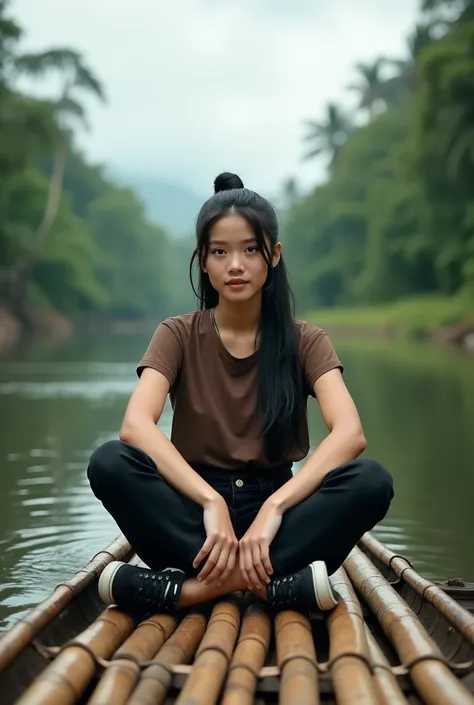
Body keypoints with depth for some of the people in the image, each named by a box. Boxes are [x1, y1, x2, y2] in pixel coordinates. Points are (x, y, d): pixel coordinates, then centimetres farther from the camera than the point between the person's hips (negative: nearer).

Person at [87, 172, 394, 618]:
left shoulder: (305, 341, 2)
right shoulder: (178, 336, 1)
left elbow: (350, 433, -16)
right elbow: (135, 425, -19)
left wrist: (273, 507, -30)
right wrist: (212, 501, -32)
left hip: (276, 506, 1)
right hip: (195, 509, 0)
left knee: (372, 481, -29)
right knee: (110, 463, -29)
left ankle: (194, 587, -30)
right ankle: (266, 582, -29)